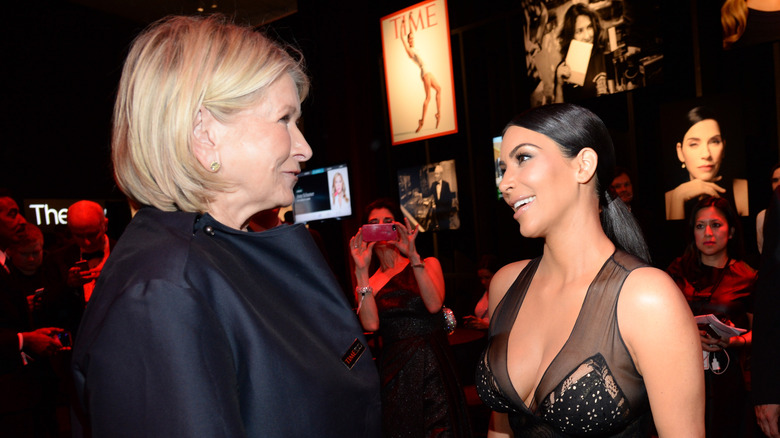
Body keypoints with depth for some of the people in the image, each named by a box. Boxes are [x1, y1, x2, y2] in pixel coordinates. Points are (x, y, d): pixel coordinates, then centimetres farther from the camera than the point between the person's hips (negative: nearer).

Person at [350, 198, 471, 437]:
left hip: (434, 369, -1)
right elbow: (370, 324, -11)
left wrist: (413, 256, -17)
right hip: (394, 374, 1)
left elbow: (434, 304, -13)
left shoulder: (428, 264, 7)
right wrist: (362, 271, -12)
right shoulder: (368, 283, 9)